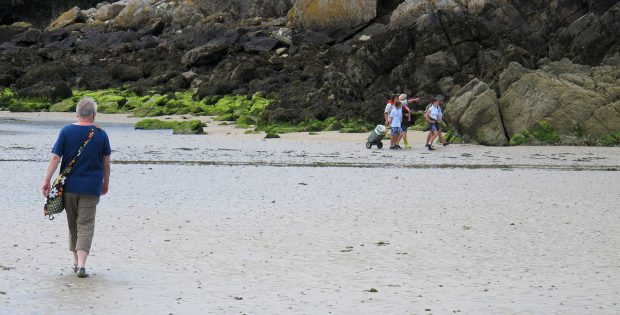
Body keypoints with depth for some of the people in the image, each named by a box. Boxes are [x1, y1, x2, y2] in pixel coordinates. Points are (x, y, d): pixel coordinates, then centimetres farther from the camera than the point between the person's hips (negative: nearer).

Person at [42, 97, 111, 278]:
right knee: (86, 225, -2)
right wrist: (106, 183, 18)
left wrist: (47, 180, -1)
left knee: (73, 224, 16)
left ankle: (76, 261, 23)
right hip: (91, 188, -1)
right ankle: (81, 264, -16)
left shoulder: (66, 131, -3)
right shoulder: (100, 134, -2)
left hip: (69, 186, 2)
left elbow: (55, 158, -6)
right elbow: (106, 163, 5)